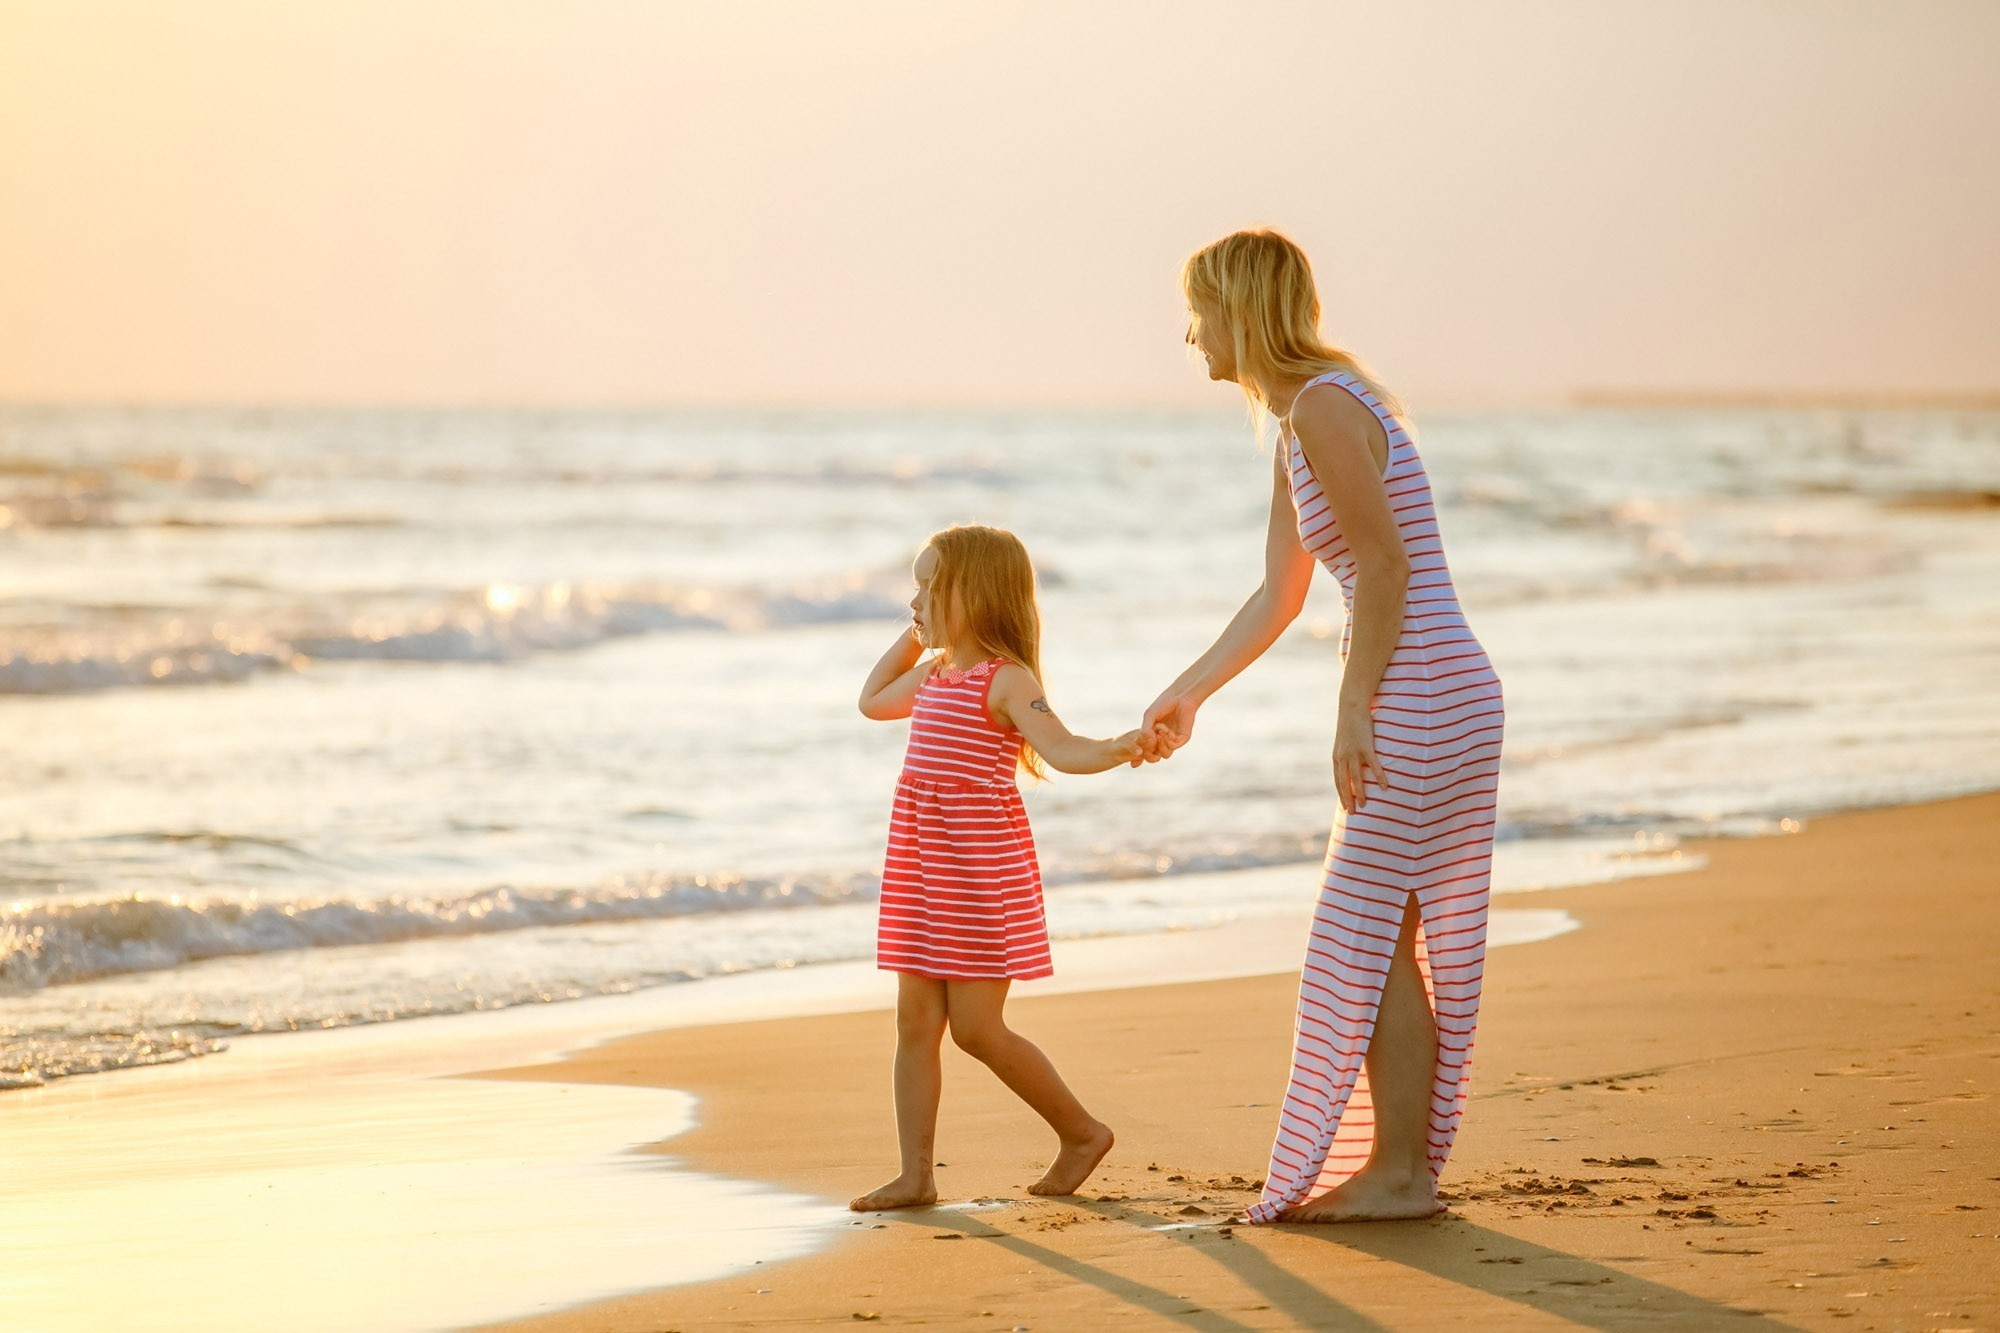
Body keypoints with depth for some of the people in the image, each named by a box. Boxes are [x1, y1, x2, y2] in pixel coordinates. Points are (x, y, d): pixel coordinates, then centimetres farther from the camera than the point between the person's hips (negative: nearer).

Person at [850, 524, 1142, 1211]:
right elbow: (873, 702, 34)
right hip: (921, 868, 8)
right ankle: (916, 1176, 9)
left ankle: (1082, 1131, 14)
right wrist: (911, 638, 25)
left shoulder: (1006, 679, -12)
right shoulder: (934, 672, 14)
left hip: (981, 869, -8)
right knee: (916, 1021, 5)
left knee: (976, 1027, -5)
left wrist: (1115, 749, -45)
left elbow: (1061, 748, -25)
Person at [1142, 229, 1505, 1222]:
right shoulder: (1296, 420, 17)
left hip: (1416, 697, -10)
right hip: (1430, 698, 10)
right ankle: (1397, 1167, 17)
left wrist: (1354, 710, -18)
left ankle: (1398, 1173, 2)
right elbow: (1279, 596, 23)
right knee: (1393, 941, 12)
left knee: (1366, 936, -4)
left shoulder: (1323, 407, -14)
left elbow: (1386, 565, -19)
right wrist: (1186, 695, 26)